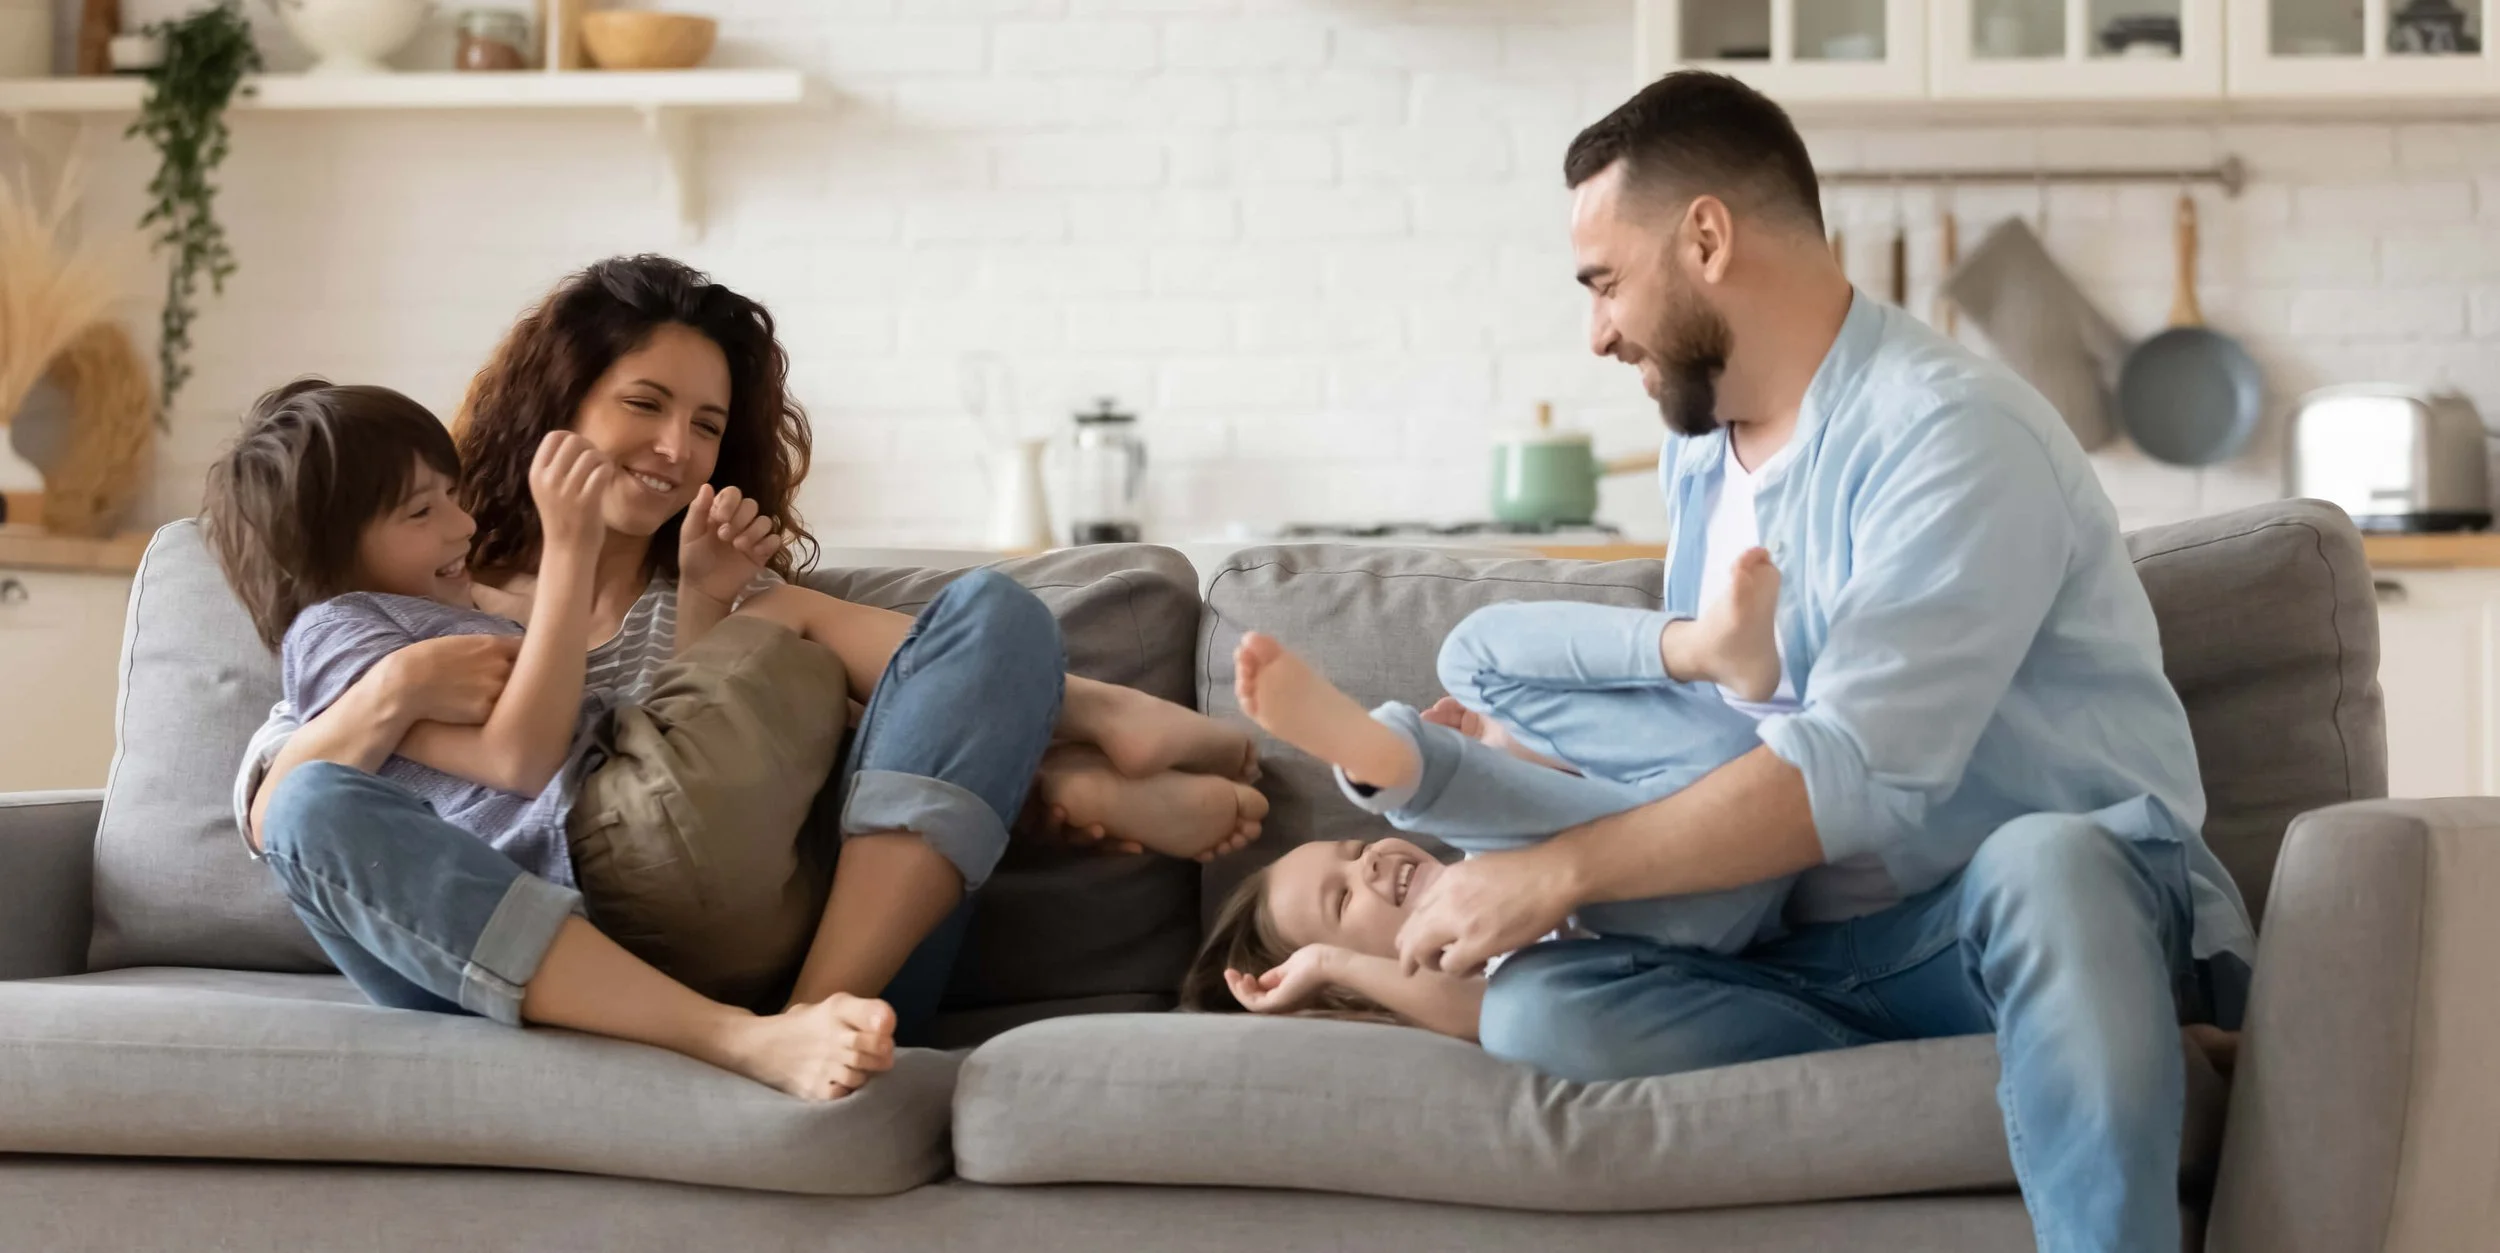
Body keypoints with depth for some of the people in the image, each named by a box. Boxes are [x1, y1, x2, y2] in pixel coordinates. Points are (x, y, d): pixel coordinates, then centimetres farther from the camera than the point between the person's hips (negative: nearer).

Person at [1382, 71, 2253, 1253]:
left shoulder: (1950, 433, -15)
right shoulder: (1700, 446, 14)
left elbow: (1849, 775, -24)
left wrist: (1556, 872, -20)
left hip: (2068, 894, -7)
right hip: (1816, 944, 8)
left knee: (2040, 865, -42)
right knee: (1533, 1007, -21)